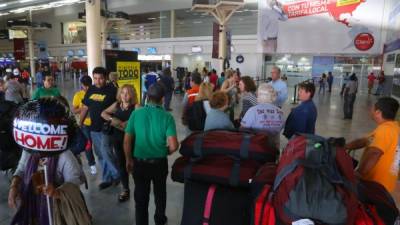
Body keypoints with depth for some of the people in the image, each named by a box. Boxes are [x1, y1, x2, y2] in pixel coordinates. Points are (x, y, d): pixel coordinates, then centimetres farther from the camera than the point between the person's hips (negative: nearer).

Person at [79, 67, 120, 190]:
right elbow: (85, 107, 14)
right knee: (100, 155, 12)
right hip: (94, 128, 6)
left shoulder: (112, 90, -10)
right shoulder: (90, 90, 7)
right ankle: (107, 178, 26)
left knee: (106, 152, -12)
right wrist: (80, 123, 12)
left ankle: (117, 174, 12)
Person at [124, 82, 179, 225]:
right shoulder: (167, 117, -15)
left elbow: (127, 142, -8)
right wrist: (165, 152, 2)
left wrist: (129, 160, 7)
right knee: (160, 194, 26)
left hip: (139, 162, 0)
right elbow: (173, 146, -20)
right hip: (160, 163, 1)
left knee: (141, 197, 17)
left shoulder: (136, 113, -11)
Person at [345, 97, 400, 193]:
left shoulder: (386, 129, -25)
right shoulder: (392, 126, 10)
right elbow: (364, 141, 13)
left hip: (376, 185, -9)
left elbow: (374, 154, -39)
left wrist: (359, 173, -33)